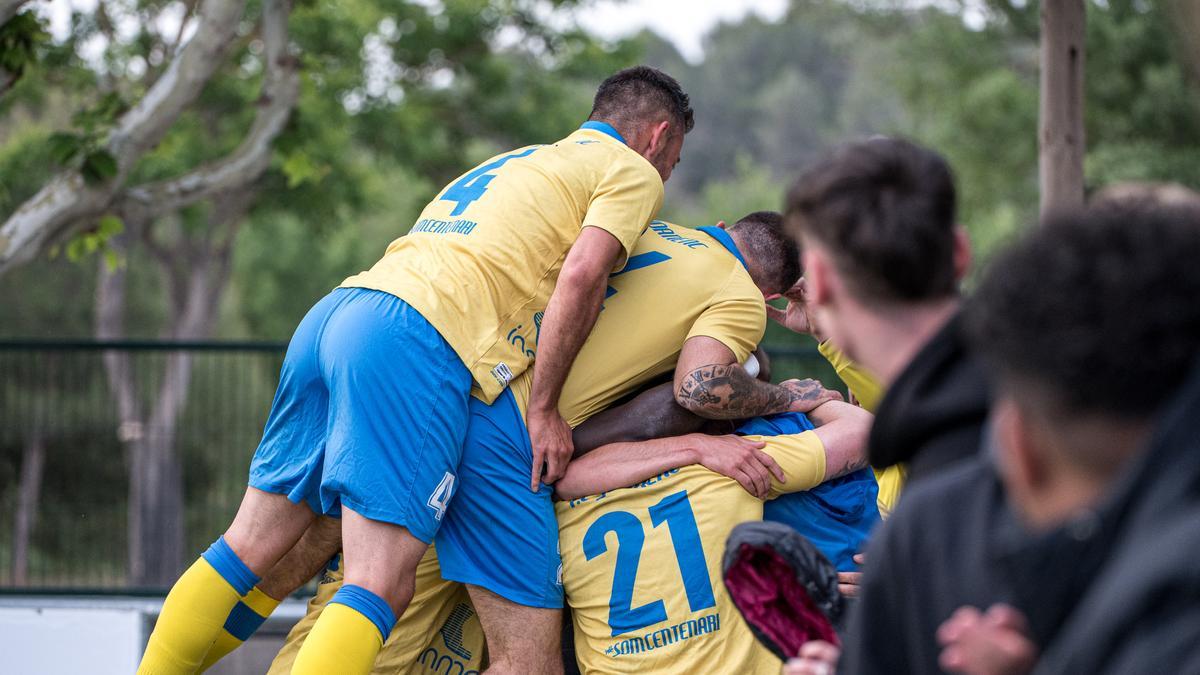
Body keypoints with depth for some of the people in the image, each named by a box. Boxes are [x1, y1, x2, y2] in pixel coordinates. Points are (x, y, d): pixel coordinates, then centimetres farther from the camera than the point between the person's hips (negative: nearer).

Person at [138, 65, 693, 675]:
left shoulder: (514, 162, 35)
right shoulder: (633, 170, 10)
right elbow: (582, 275, -7)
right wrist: (545, 409, -3)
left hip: (333, 312, 8)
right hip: (415, 341, -8)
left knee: (251, 549, 12)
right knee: (379, 591, -13)